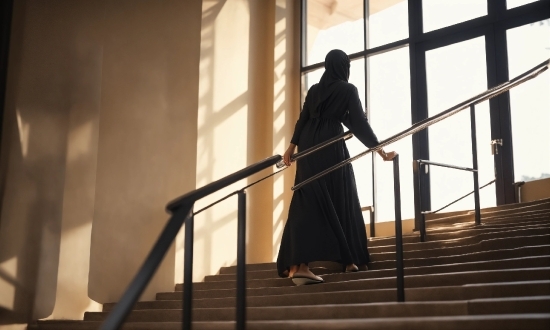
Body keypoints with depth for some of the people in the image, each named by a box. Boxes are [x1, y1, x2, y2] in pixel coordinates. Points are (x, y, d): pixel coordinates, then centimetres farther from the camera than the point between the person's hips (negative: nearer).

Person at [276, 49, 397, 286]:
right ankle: (349, 260, 11)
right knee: (341, 201, 6)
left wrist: (292, 146, 23)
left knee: (307, 202, -2)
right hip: (331, 148, -4)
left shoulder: (314, 89, 16)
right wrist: (380, 150, 0)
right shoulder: (348, 89, 2)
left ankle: (297, 264, -12)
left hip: (309, 148, 5)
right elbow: (359, 123, -2)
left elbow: (302, 119, 15)